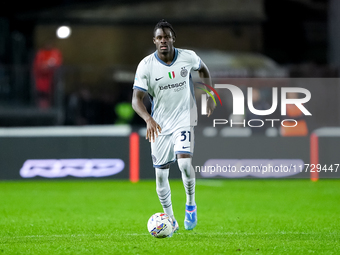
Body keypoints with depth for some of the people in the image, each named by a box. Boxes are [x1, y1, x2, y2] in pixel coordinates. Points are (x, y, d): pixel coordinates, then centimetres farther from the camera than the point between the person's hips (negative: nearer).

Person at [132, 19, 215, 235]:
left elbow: (203, 70, 16)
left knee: (184, 162, -24)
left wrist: (210, 96, 8)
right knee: (161, 175, 5)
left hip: (184, 119, -1)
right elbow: (136, 99, -17)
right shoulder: (146, 65, -13)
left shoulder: (188, 57, -8)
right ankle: (170, 220, 23)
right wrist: (149, 119, -34)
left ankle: (191, 204, 2)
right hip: (159, 125, 1)